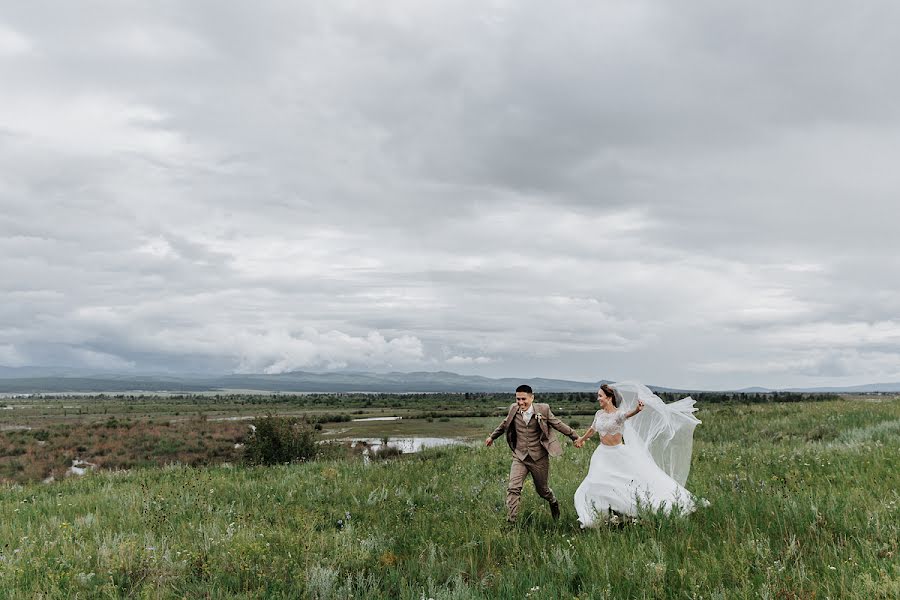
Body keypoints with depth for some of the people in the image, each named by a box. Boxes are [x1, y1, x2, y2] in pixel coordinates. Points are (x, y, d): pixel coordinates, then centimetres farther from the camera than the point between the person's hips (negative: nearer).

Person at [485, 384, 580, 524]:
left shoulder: (543, 410, -10)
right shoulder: (514, 409, -2)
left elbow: (558, 425, 3)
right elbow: (504, 424, 18)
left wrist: (575, 437, 10)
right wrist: (492, 436, 30)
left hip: (539, 458, -1)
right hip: (519, 457, 2)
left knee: (542, 490, 14)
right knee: (513, 489, -15)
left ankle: (554, 503, 48)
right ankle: (510, 522, -13)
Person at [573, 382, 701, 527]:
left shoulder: (619, 413, -14)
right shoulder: (599, 414, 4)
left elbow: (629, 414, -39)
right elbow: (592, 429, 24)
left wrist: (637, 410, -62)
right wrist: (582, 439, 41)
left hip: (620, 454, -5)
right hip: (604, 454, 5)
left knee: (640, 477, -8)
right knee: (596, 486, -1)